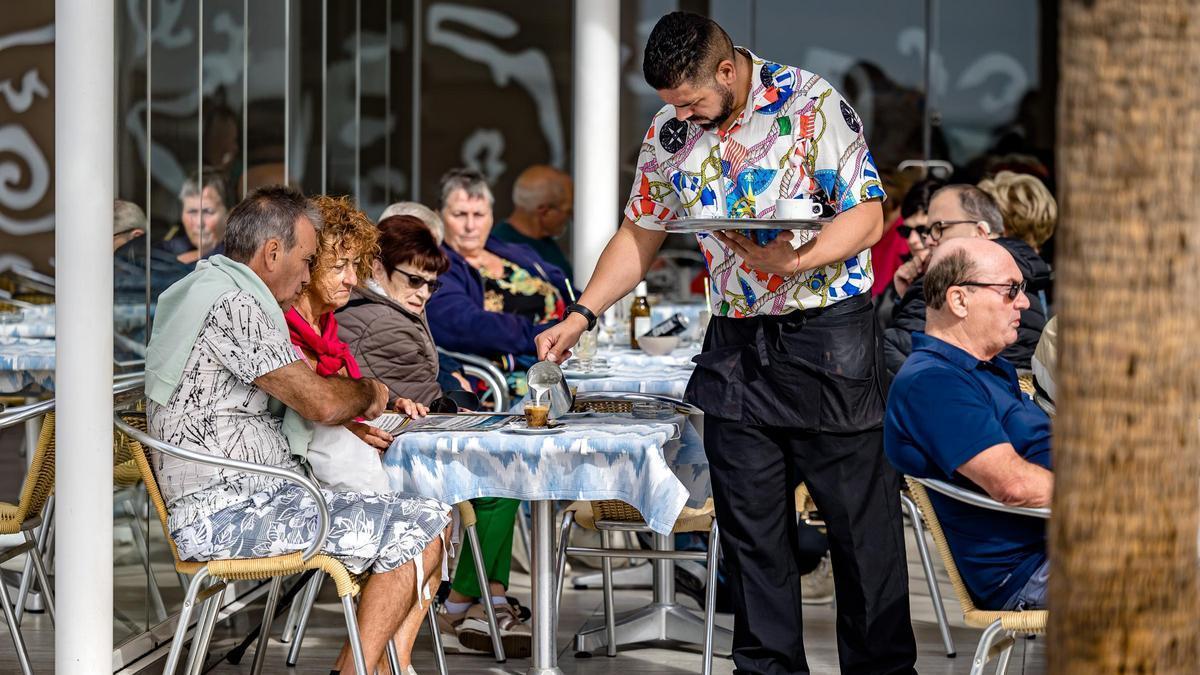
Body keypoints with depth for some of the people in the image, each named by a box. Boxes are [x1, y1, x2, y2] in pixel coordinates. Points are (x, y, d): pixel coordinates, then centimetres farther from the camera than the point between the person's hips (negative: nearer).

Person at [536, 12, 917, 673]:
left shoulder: (812, 104, -11)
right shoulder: (669, 133, 5)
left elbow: (867, 216, -12)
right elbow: (639, 233, 15)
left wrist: (794, 261, -27)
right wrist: (581, 315, 7)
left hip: (828, 333, -5)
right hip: (735, 343, 5)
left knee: (862, 518, 0)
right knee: (749, 523, 7)